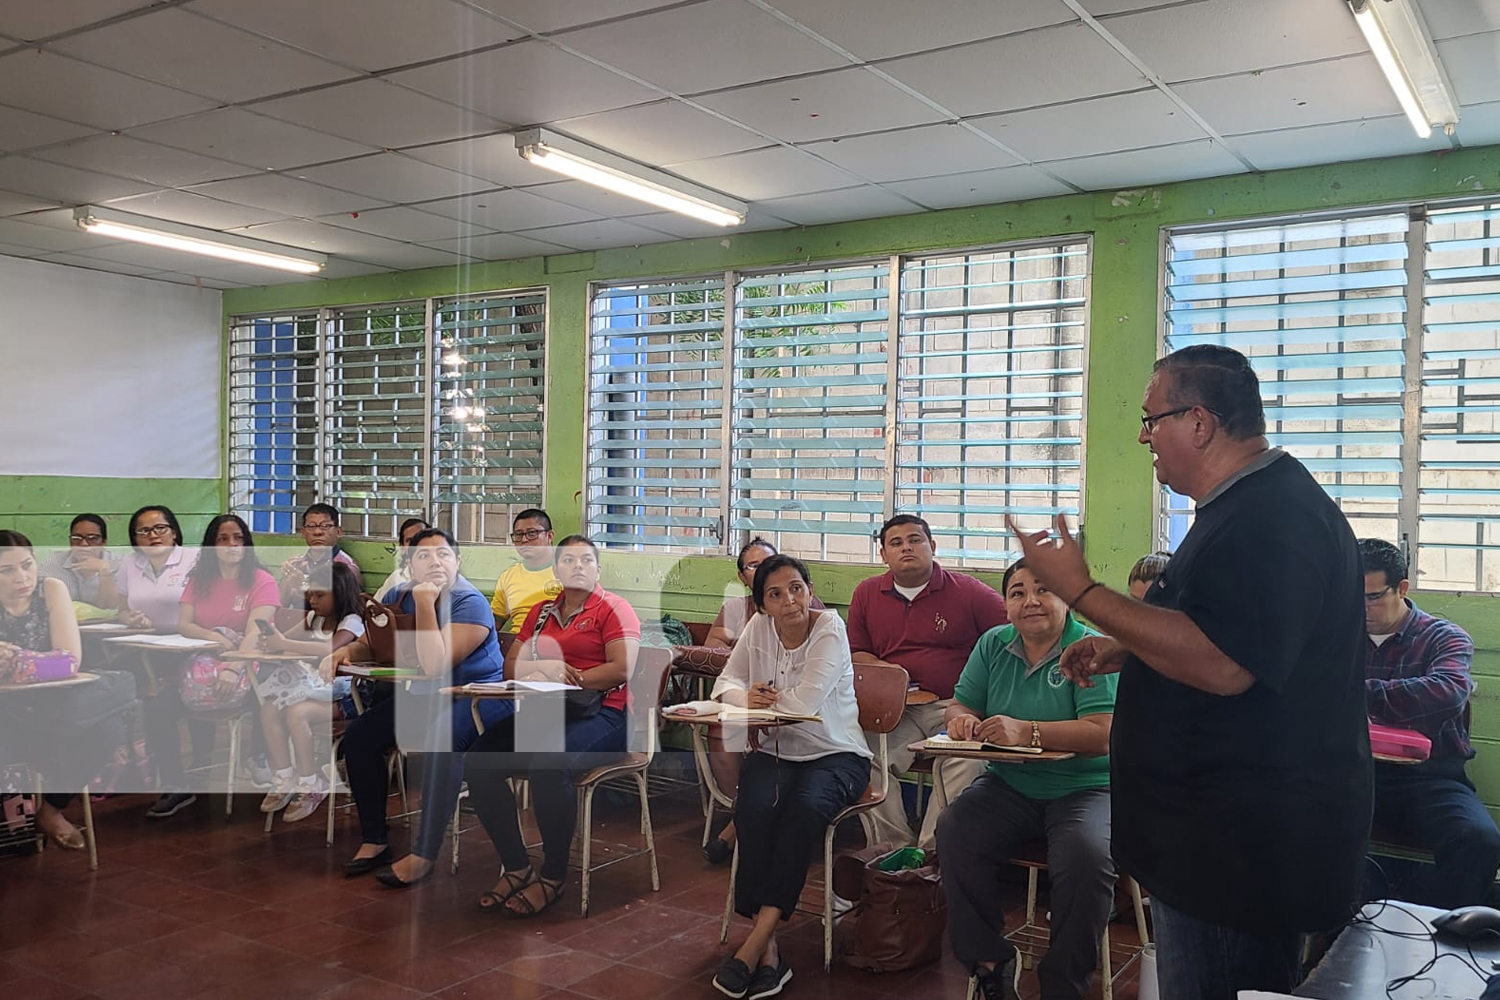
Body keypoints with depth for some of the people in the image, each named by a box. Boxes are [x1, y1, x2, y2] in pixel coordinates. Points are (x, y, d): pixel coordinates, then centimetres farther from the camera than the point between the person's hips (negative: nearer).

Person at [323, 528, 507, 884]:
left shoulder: (470, 604, -18)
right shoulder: (400, 597, 5)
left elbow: (434, 665, -27)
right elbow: (368, 644, 11)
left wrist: (425, 604, -28)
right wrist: (344, 651, -13)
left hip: (479, 695, -7)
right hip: (425, 694, 7)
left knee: (441, 738, -37)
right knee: (359, 735, -10)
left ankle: (424, 855, -28)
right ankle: (374, 840, 3)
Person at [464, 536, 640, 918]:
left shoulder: (613, 608, 2)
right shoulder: (542, 611, 20)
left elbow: (622, 669, -11)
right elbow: (511, 665, 14)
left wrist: (567, 679, -13)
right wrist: (542, 667, -8)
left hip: (600, 715, -6)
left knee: (548, 764, -35)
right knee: (480, 761, -19)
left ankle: (553, 876, -16)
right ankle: (517, 868, -7)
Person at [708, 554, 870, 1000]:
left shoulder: (830, 628, -12)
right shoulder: (758, 628, 4)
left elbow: (806, 701, -21)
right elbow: (726, 682, 10)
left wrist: (764, 696, -5)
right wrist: (746, 695, -13)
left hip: (835, 754, -3)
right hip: (775, 752, 4)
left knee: (806, 807, -35)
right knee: (754, 807, -29)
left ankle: (755, 942, -32)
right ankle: (768, 948, -27)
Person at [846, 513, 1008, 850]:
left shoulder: (967, 591, 2)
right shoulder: (866, 594, 13)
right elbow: (855, 652, 21)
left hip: (954, 705, -2)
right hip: (895, 707, 3)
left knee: (966, 762, -32)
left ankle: (933, 853, -20)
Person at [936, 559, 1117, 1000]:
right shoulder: (993, 645, 9)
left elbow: (1101, 735, -18)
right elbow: (961, 705, 12)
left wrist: (1026, 731, -30)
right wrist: (960, 719, -14)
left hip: (1083, 787, -4)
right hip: (1009, 786, 4)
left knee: (1086, 856, -32)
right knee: (954, 831, -23)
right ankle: (990, 963, -6)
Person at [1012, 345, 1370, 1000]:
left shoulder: (1271, 519, -22)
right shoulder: (1261, 503, 15)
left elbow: (1222, 664, -33)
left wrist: (1079, 590, -27)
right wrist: (1123, 651, 13)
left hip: (1243, 842, -11)